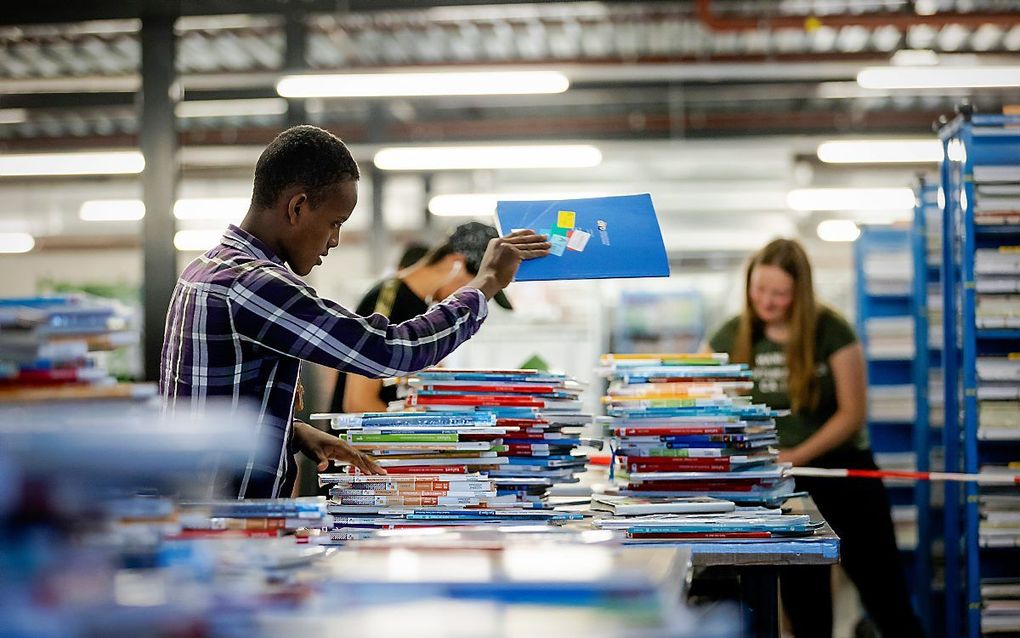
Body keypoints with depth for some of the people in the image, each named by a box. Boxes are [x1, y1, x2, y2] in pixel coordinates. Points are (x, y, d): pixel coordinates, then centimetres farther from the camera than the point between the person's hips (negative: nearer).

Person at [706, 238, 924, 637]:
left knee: (883, 592, 0)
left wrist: (797, 456, -18)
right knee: (803, 599, 10)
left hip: (843, 469, -3)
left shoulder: (831, 332, -11)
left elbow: (853, 412, -10)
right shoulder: (734, 337, -2)